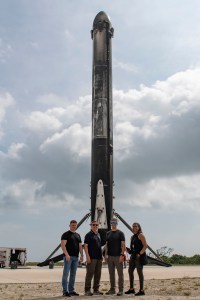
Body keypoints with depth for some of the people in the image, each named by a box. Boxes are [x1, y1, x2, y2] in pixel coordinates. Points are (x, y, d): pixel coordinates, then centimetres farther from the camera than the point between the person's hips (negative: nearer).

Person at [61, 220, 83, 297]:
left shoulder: (78, 235, 18)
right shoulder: (66, 234, -2)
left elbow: (80, 246, 16)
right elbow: (63, 245, -11)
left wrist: (81, 255, 4)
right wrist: (66, 254, -21)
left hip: (75, 257, 7)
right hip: (68, 256, -7)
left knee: (73, 274, 9)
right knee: (66, 273, -5)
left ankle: (71, 290, 16)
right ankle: (65, 291, 0)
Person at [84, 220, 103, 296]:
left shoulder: (98, 234, 16)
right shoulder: (88, 235, -6)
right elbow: (85, 246, -11)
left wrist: (101, 255, 17)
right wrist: (87, 256, -18)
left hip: (99, 257, 7)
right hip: (92, 258, -7)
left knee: (98, 274, 11)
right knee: (90, 274, -4)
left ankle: (96, 290, 20)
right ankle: (87, 290, 3)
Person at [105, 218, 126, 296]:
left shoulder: (120, 233, -2)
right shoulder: (108, 233, 12)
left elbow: (123, 245, -6)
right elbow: (106, 244, 13)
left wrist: (122, 255, -14)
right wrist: (106, 254, 4)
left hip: (118, 256, -5)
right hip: (110, 256, 5)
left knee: (120, 273, 0)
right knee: (111, 273, 11)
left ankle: (121, 290, 6)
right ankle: (112, 289, 19)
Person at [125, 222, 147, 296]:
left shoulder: (140, 235, -7)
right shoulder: (132, 237, 17)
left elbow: (145, 246, -14)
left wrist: (140, 254, -20)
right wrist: (131, 254, 11)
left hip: (139, 256, -9)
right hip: (133, 255, 9)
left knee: (139, 272, -5)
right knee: (130, 271, 10)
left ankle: (142, 291, 1)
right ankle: (131, 289, 20)